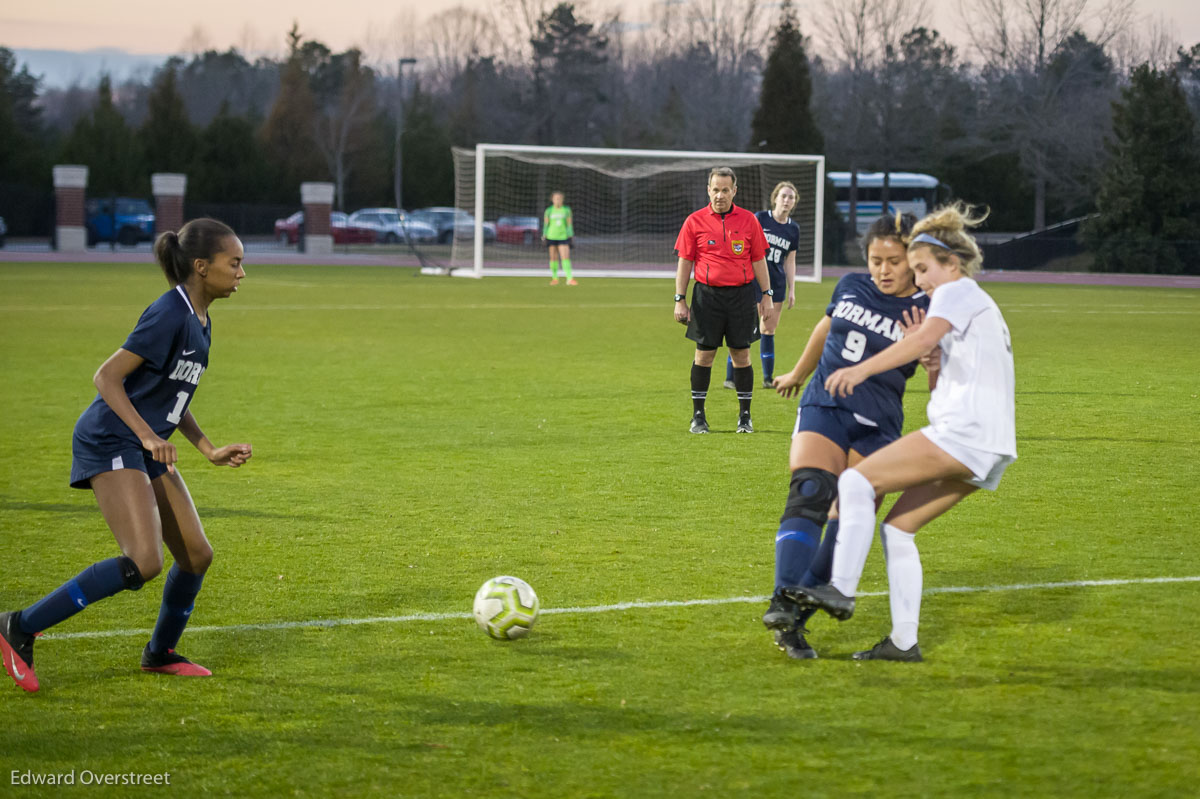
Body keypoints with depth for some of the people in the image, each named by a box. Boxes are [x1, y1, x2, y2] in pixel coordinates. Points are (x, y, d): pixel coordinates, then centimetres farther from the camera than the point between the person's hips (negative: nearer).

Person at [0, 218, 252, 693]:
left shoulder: (199, 322, 12)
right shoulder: (168, 315, -17)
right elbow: (107, 376, -19)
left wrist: (210, 451, 18)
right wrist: (147, 435, -26)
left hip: (148, 451, 10)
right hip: (110, 443, -10)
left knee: (196, 555, 9)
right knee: (143, 563, -21)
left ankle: (160, 653, 31)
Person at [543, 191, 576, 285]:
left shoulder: (567, 210, 5)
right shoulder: (549, 211, 5)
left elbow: (569, 224, 7)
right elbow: (545, 224, 9)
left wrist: (571, 235, 4)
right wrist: (544, 235, 1)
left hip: (563, 236, -1)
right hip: (551, 237, 1)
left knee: (565, 257, -12)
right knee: (553, 258, 4)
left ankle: (569, 279, -16)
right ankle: (555, 278, 14)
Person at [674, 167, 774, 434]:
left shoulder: (748, 220, 5)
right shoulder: (695, 221, 2)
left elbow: (758, 260, 10)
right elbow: (685, 262, 5)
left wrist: (766, 294, 6)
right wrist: (680, 300, 0)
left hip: (741, 294, 1)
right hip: (707, 294, -1)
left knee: (741, 354, 3)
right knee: (704, 354, 0)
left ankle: (745, 416, 12)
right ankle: (698, 416, 8)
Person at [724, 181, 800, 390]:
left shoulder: (793, 229, 9)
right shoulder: (760, 218, -4)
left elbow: (790, 261, 14)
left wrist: (791, 290, 11)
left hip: (776, 284, 5)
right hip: (753, 279, -4)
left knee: (769, 330, 10)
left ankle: (768, 378, 17)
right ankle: (730, 377, -3)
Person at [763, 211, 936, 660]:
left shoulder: (926, 315, -3)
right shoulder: (851, 288, 8)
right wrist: (798, 374, 42)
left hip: (876, 428, -1)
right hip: (822, 408, 1)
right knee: (809, 496, -21)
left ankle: (794, 620, 2)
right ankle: (783, 601, -33)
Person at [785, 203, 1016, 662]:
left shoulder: (958, 292, -1)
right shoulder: (981, 305, 29)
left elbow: (926, 337, -23)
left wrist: (862, 369, -34)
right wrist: (922, 353, 15)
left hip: (965, 430, -10)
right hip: (984, 449, 10)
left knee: (858, 481, -13)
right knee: (897, 527, 11)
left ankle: (840, 590, -21)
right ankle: (903, 641, 7)